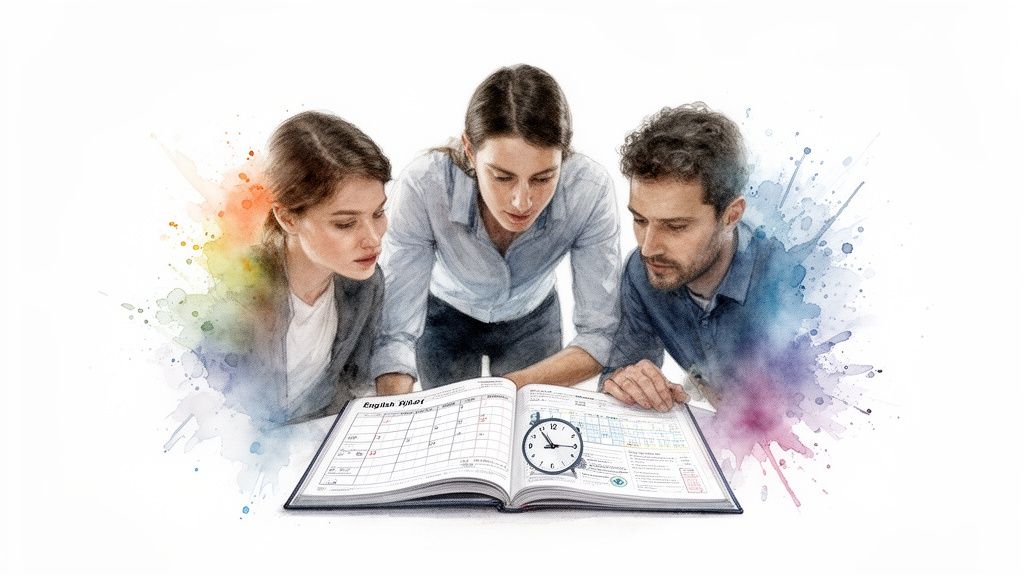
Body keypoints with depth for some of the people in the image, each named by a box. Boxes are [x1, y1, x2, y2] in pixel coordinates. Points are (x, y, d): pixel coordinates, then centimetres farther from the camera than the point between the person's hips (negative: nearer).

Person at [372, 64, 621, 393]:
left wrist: (512, 388, -40)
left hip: (532, 318, 1)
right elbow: (395, 335, -32)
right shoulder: (423, 187, -36)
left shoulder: (590, 190, -33)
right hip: (446, 316, 0)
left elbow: (600, 335, -27)